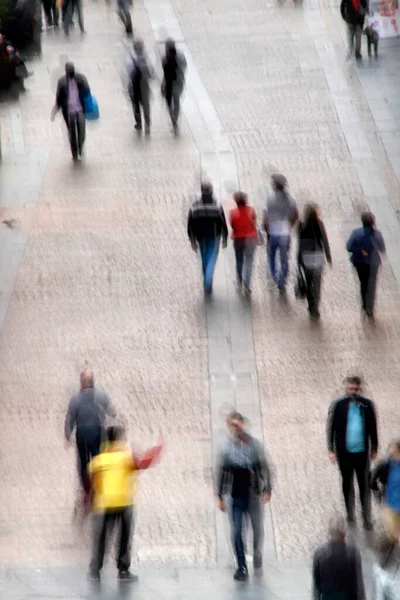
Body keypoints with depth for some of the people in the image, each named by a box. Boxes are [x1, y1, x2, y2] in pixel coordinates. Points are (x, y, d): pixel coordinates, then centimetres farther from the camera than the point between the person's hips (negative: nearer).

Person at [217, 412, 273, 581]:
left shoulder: (254, 445, -5)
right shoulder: (227, 447, -3)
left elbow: (264, 467, 0)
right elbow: (222, 472, 4)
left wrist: (267, 490, -7)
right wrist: (220, 497, 3)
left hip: (254, 495, 0)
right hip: (237, 496, 0)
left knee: (258, 528, 12)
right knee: (237, 532, -4)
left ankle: (257, 553, 42)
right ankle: (242, 568, 3)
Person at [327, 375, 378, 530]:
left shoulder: (367, 405, -4)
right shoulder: (337, 405, -8)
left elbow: (372, 427, 5)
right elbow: (330, 428, -3)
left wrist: (374, 449, 8)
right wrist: (331, 450, -5)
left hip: (362, 452, 0)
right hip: (344, 452, 0)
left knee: (364, 485, 1)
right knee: (347, 483, 15)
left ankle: (366, 518, 5)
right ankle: (350, 514, 29)